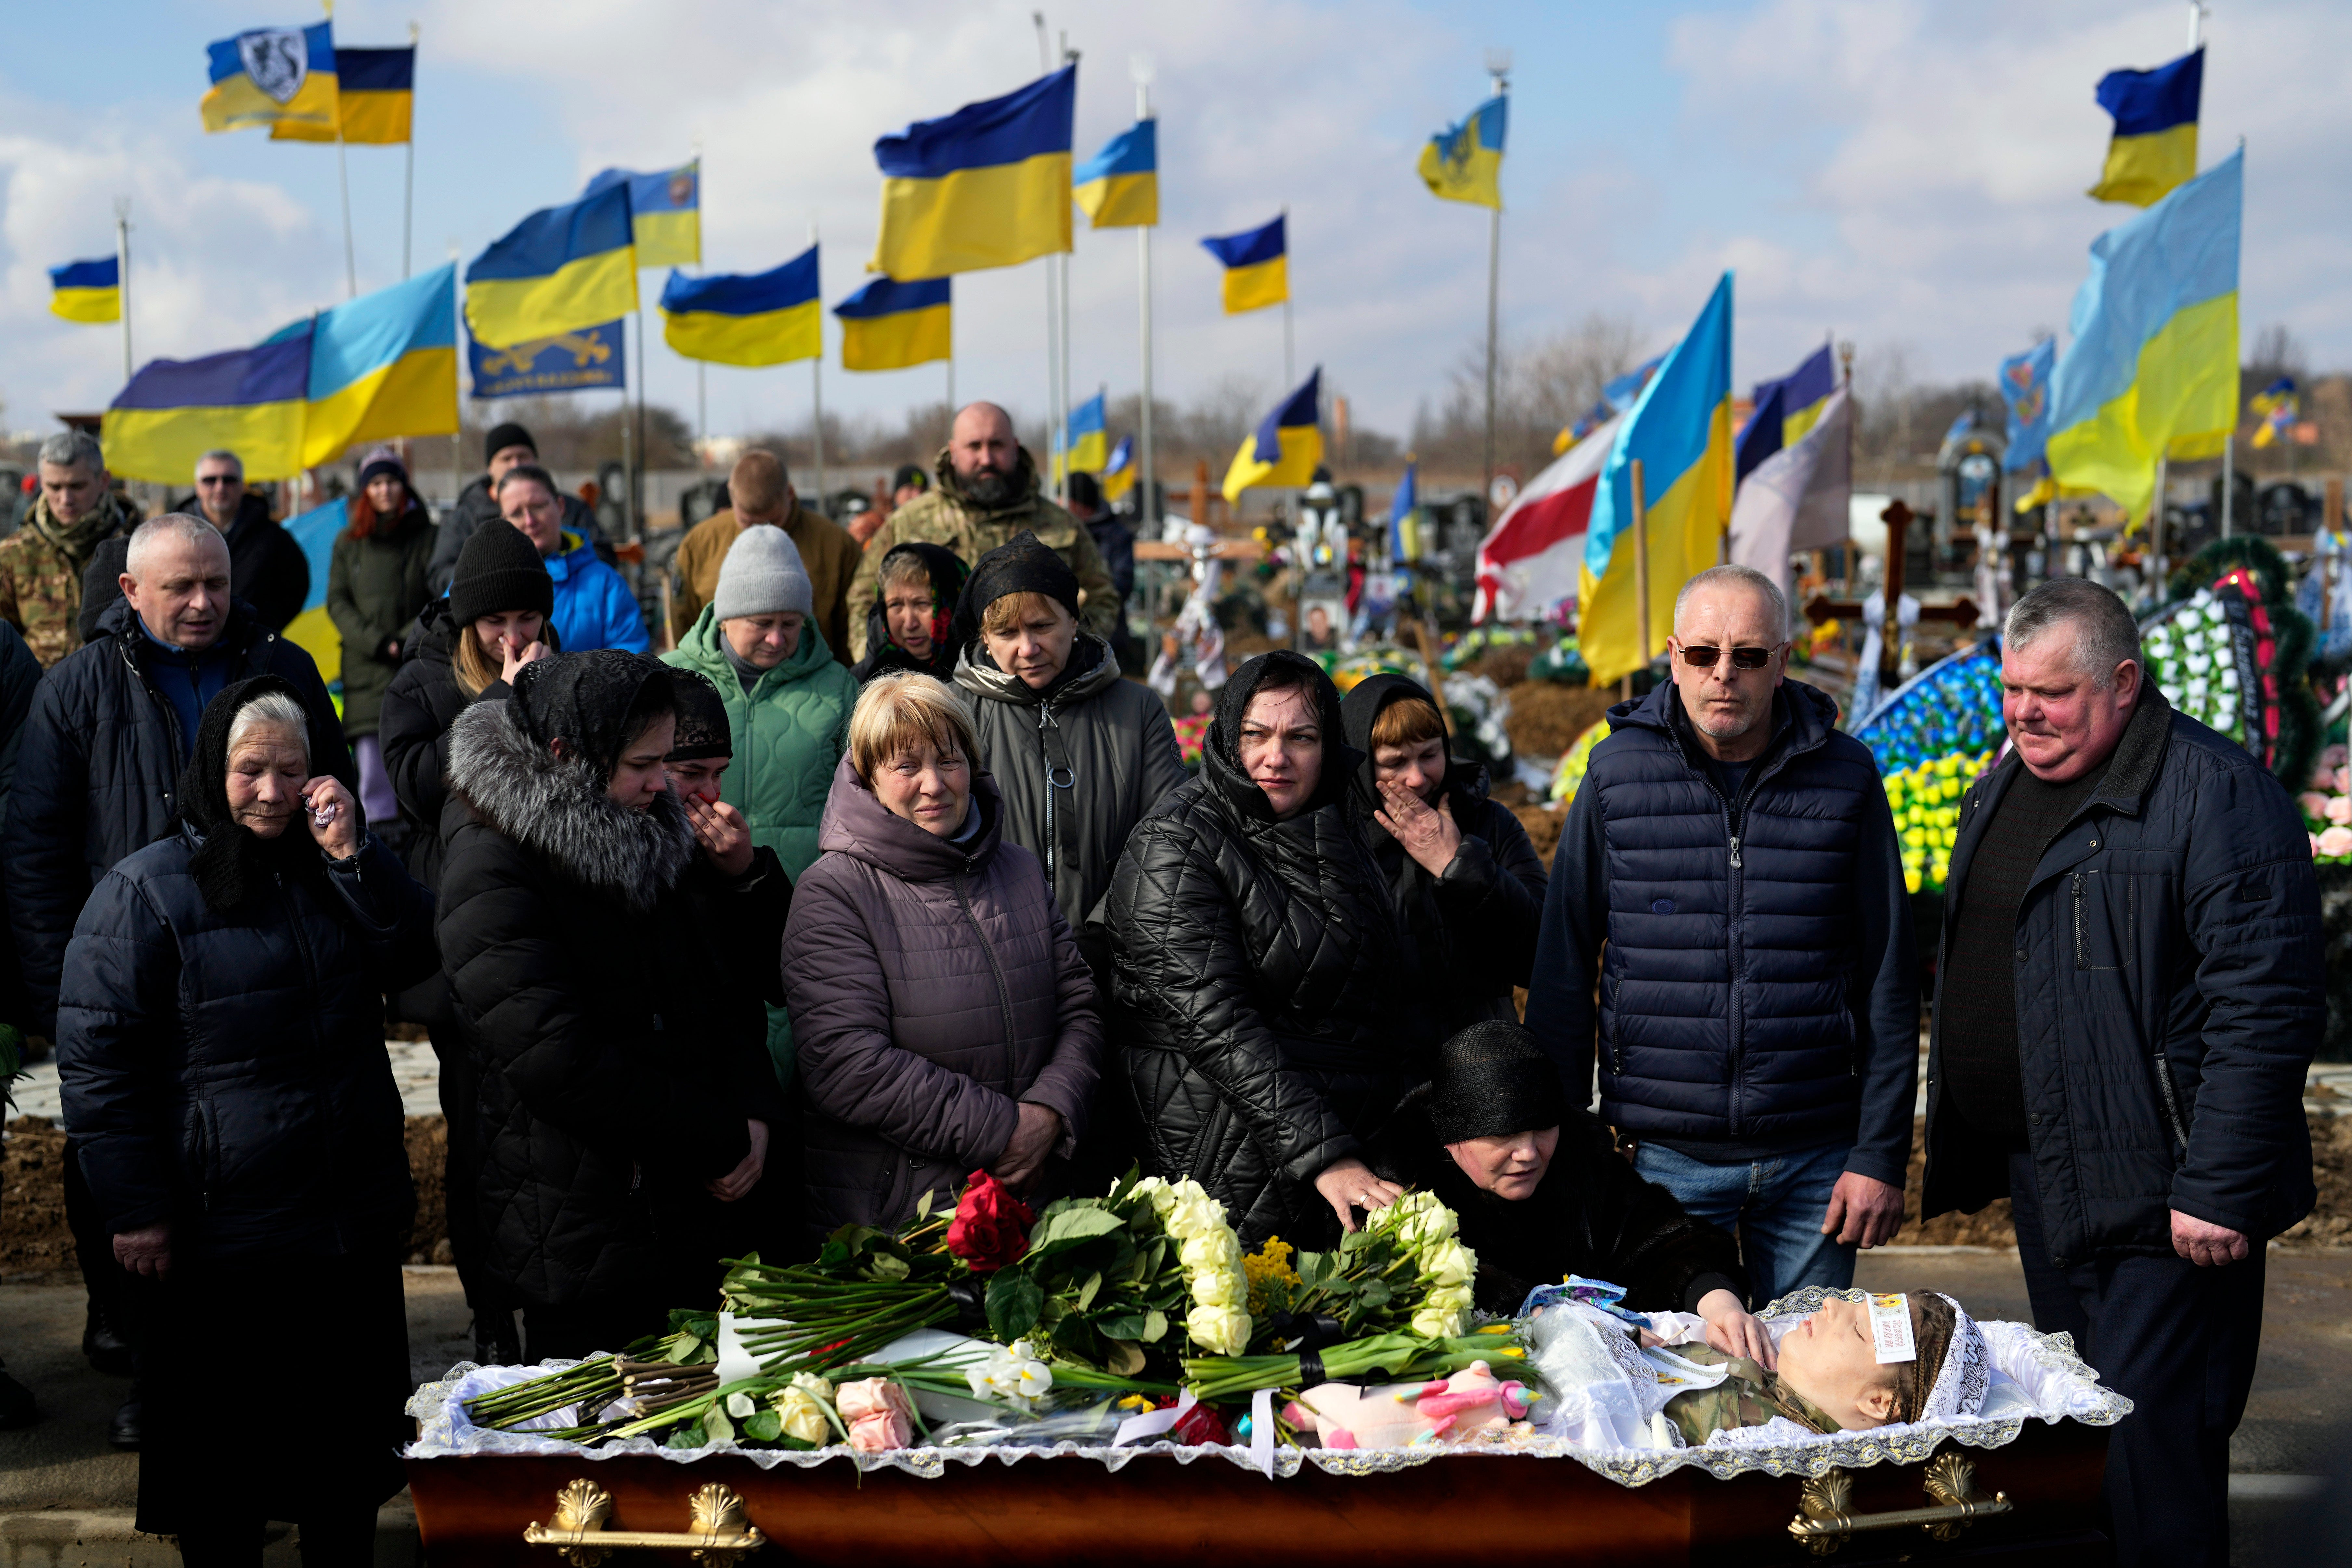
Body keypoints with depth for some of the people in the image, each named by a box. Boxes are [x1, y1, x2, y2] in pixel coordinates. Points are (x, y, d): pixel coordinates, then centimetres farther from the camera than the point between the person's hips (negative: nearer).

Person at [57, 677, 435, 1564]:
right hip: (221, 1233, -5)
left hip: (352, 1219, 5)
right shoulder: (144, 892, -8)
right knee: (221, 1455, 9)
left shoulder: (333, 872, 9)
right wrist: (134, 1209, -13)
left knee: (352, 1439, 16)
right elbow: (97, 1058, -10)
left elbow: (413, 961, -3)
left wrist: (352, 855, -13)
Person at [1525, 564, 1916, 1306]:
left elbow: (1889, 979, 3)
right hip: (1666, 1154, 0)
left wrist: (1882, 1154, -1)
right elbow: (1562, 972, 4)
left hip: (1814, 1158, 1)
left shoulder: (1845, 777, 1)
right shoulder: (1618, 772, 0)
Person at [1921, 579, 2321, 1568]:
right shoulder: (2005, 787, 12)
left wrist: (2221, 1190, -22)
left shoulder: (2215, 795, -15)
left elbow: (2264, 1008, -20)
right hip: (2042, 1178, 9)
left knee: (2151, 1444, -5)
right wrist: (1964, 1140, 21)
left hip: (2155, 1194, -8)